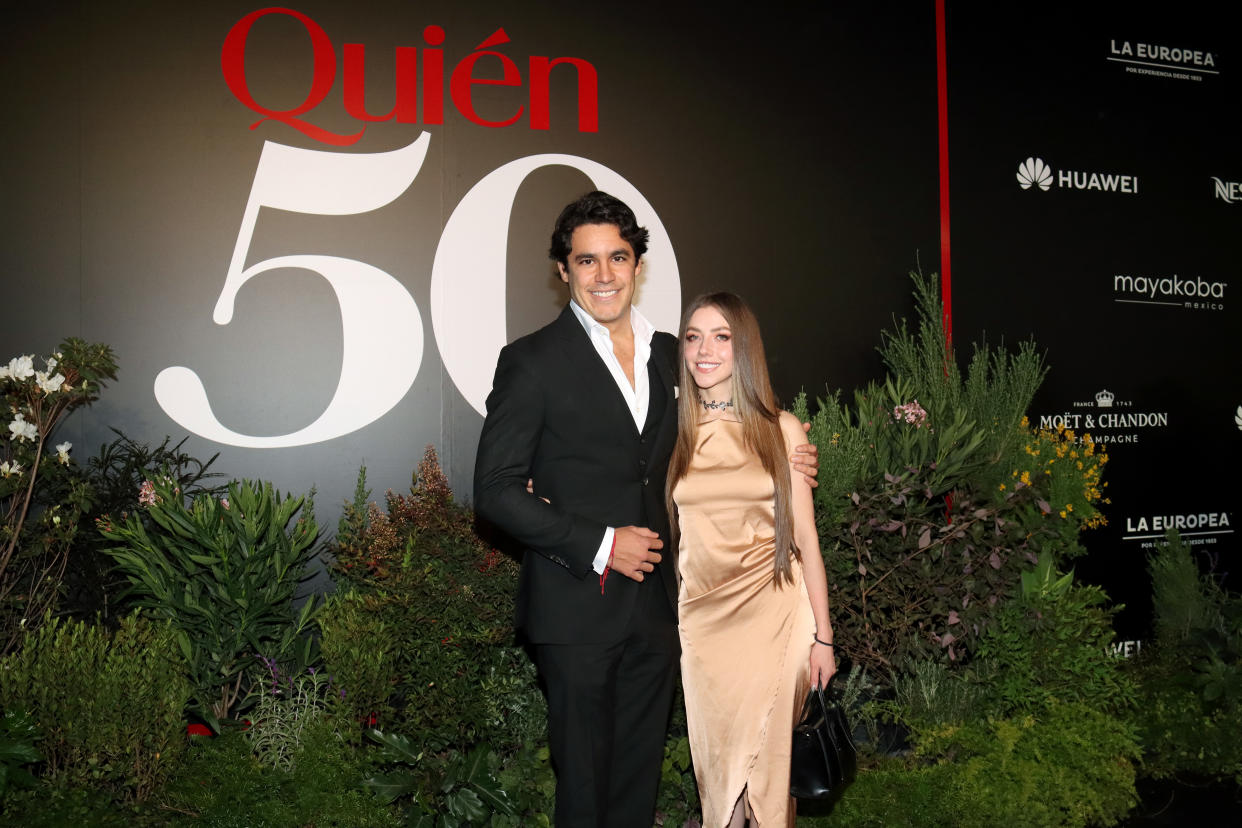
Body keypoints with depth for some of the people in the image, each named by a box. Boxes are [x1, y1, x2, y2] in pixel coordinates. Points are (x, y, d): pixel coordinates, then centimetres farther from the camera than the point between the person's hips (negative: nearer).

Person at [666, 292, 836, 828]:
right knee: (716, 759, 10)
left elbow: (805, 538, 1)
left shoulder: (781, 430, 0)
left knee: (768, 758, 5)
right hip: (702, 618, 2)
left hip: (774, 614, -1)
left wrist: (823, 636, 0)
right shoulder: (672, 434, 3)